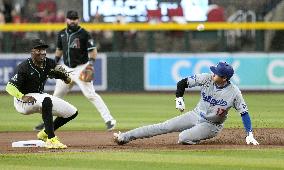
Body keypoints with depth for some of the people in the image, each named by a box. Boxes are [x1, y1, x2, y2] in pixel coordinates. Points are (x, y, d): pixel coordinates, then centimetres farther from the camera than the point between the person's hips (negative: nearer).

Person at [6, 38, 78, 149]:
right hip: (23, 101, -8)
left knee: (72, 112, 3)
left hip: (40, 96, 8)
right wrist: (23, 97, -45)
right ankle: (51, 140, -38)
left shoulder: (49, 64, -3)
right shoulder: (24, 67, -21)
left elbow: (68, 81, 1)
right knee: (46, 100, -40)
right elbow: (9, 87, -27)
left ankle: (45, 134, 21)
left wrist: (62, 73, -23)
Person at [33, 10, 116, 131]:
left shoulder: (83, 34, -8)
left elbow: (93, 50, -10)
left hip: (81, 69, -6)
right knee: (56, 95, 10)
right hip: (66, 69, 6)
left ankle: (109, 120, -15)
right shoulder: (62, 34, 9)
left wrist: (91, 62, -25)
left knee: (90, 94, -16)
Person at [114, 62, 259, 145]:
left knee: (183, 138, -27)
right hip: (195, 115, 4)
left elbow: (244, 113, -18)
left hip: (211, 125, -4)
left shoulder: (234, 93, -23)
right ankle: (125, 137, -2)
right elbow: (183, 83, -6)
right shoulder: (207, 78, -14)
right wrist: (179, 98, -18)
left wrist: (250, 135, -25)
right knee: (164, 127, -4)